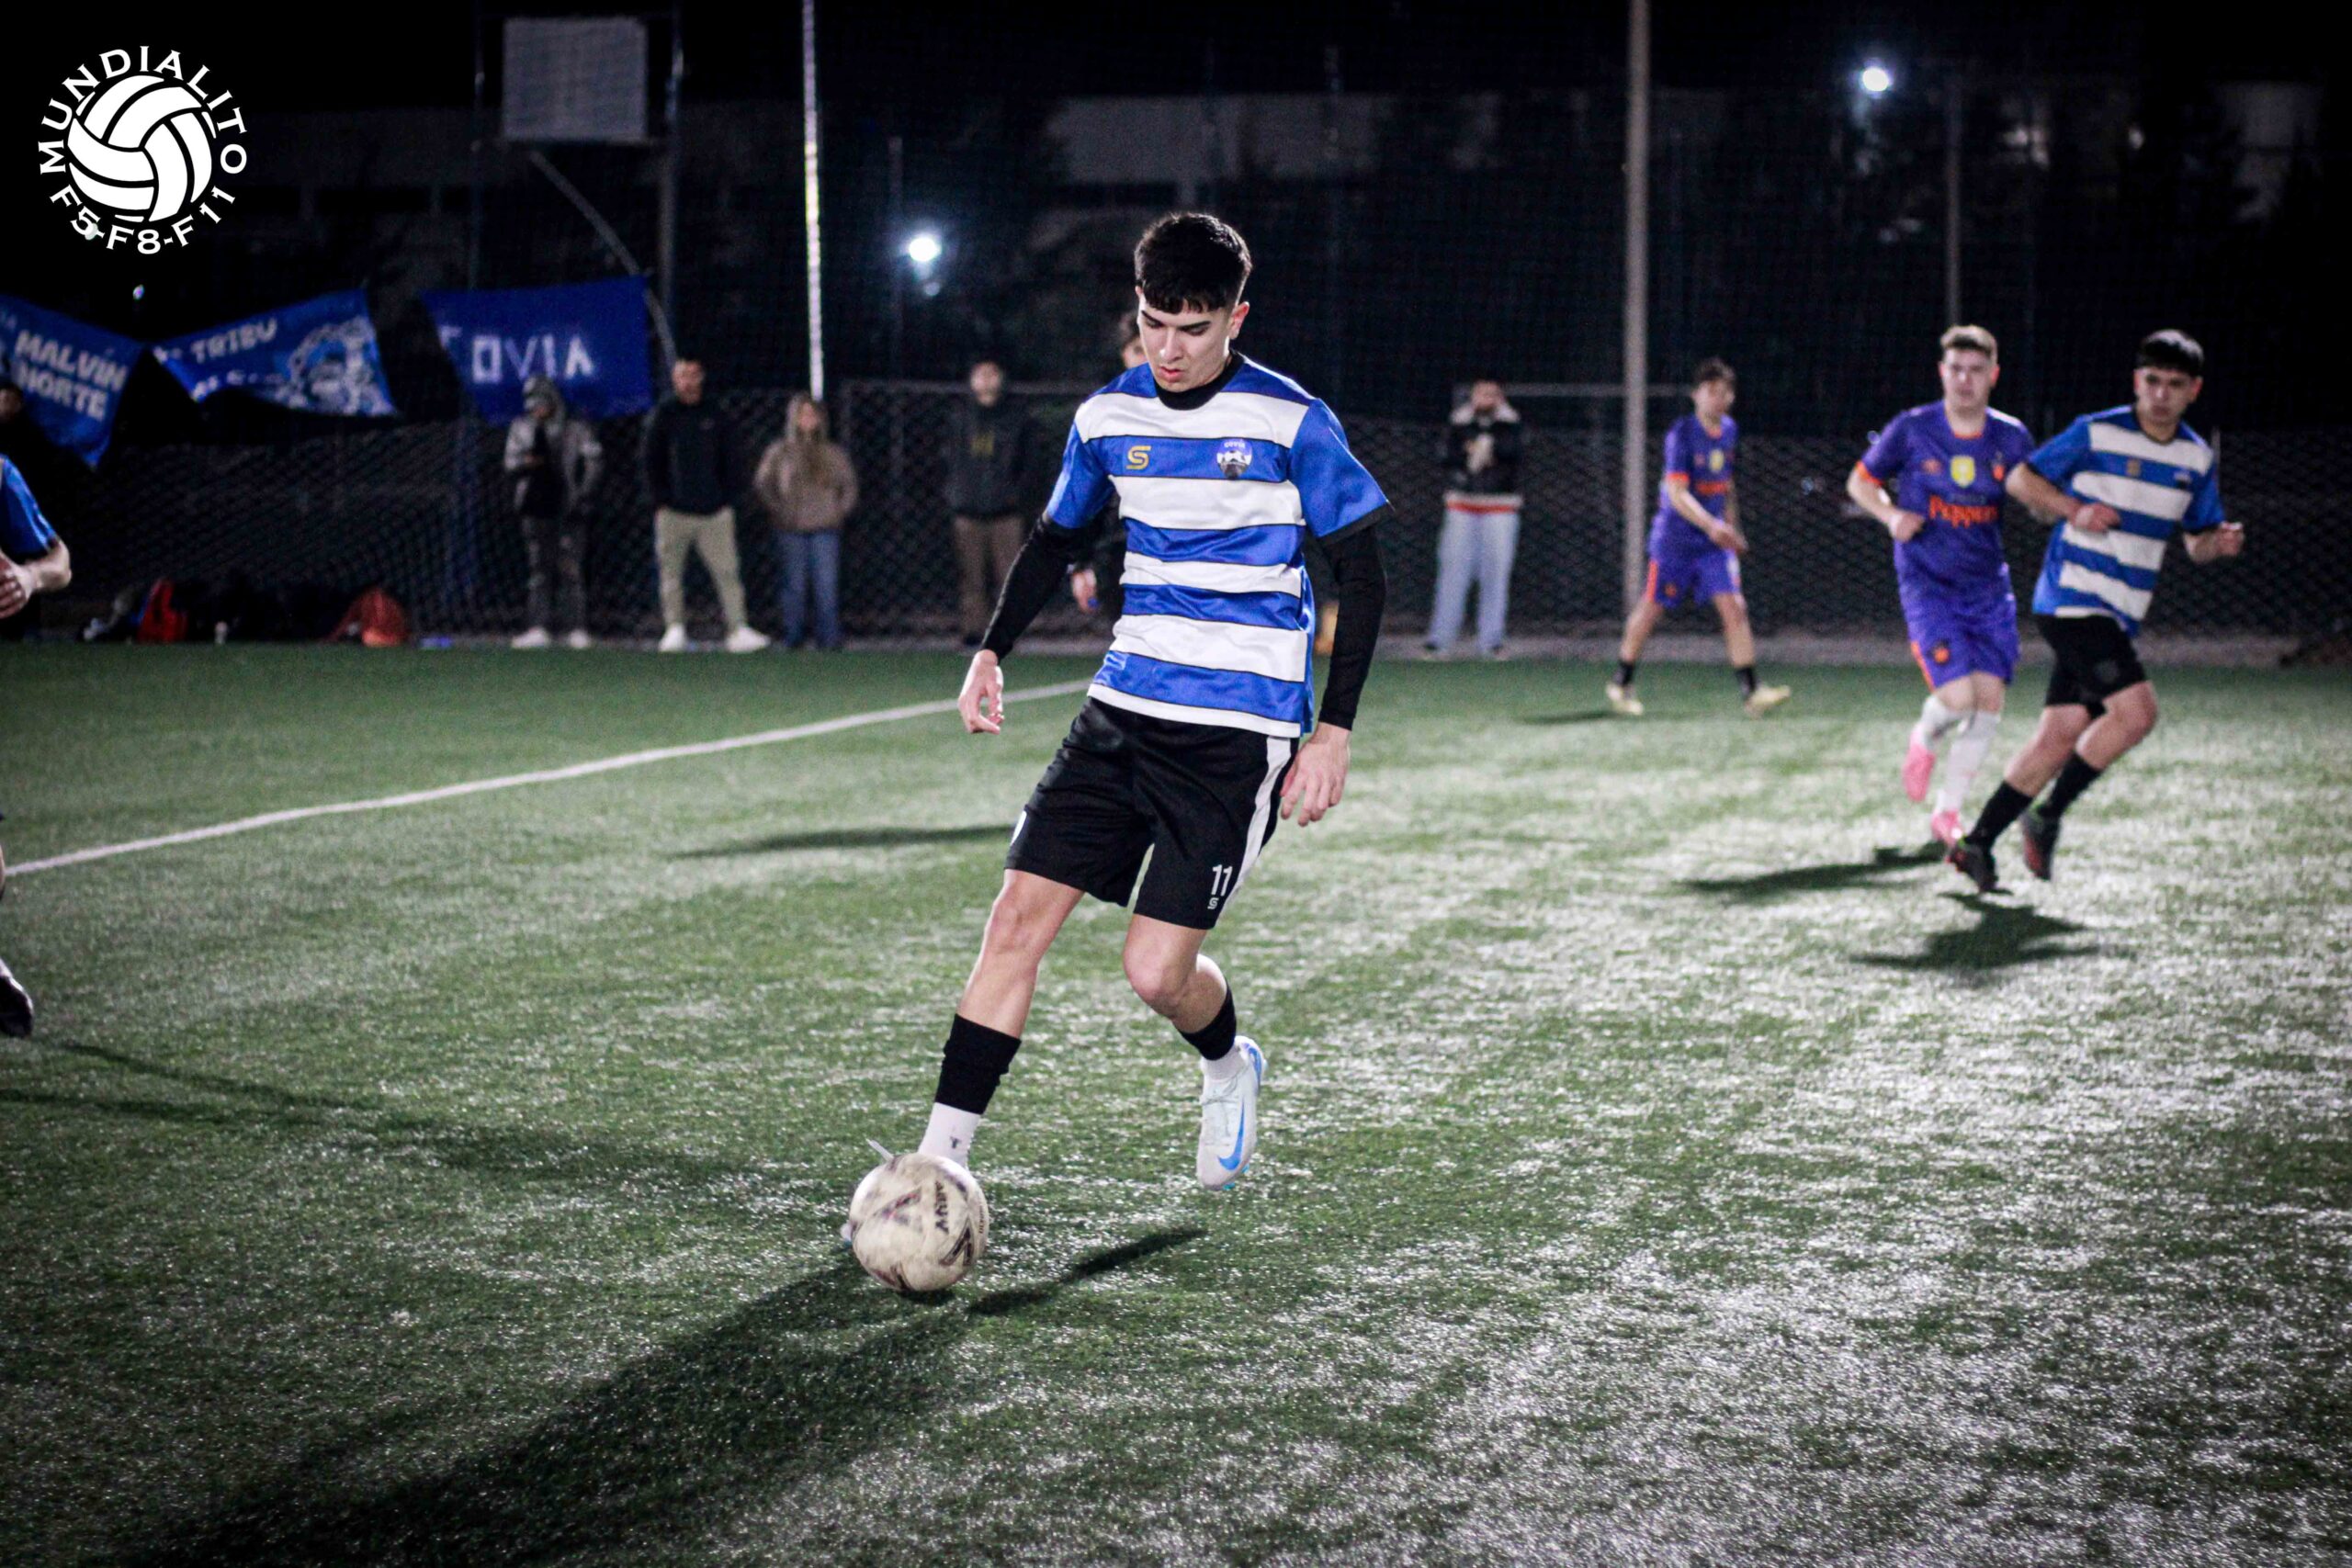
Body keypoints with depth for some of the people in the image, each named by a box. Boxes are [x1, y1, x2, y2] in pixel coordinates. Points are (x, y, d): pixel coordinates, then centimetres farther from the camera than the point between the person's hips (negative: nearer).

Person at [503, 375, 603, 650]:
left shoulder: (575, 428, 0)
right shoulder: (521, 427, 10)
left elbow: (594, 460, 0)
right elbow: (511, 462, 8)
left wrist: (582, 492, -8)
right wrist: (525, 463, -15)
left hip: (565, 508, -3)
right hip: (534, 507, 4)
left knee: (568, 569, -7)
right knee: (538, 570, 4)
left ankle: (577, 630, -5)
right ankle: (538, 629, 4)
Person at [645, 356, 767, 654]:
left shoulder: (716, 415, 10)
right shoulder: (662, 415, 5)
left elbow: (729, 462, 13)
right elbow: (650, 460, 4)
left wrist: (727, 500, 4)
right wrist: (660, 501, -3)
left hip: (715, 511, 1)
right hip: (674, 511, -1)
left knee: (727, 571, -6)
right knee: (671, 572, 2)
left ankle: (738, 629, -9)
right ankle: (674, 628, 9)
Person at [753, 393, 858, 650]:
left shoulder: (832, 452, 8)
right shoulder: (780, 451, 4)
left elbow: (849, 482, 17)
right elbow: (762, 483, 8)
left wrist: (841, 509, 6)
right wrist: (777, 511, -1)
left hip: (825, 528, 1)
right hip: (792, 529, -1)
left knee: (827, 584, -6)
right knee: (796, 583, 1)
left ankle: (830, 637, -3)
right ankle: (793, 636, 7)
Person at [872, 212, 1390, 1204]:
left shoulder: (1291, 423, -9)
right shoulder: (1108, 417, 6)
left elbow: (1362, 576, -4)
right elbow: (1056, 539, 22)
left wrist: (1334, 729, -9)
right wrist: (992, 651, 10)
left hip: (1238, 736, -5)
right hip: (1124, 709, 5)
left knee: (1157, 972, -9)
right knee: (1018, 918, -7)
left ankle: (1228, 1067, 27)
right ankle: (941, 1159, -3)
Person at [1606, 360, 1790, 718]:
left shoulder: (1729, 430, 5)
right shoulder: (1682, 434, -15)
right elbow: (1677, 493, -24)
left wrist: (1732, 527, 22)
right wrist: (1711, 526, -36)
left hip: (1716, 540, 5)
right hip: (1676, 537, -5)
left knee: (1734, 607, -8)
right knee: (1652, 609, 5)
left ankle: (1750, 692, -10)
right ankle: (1620, 684, 23)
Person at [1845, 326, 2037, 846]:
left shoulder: (2011, 439, 0)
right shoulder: (1911, 430, -6)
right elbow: (1860, 481, 7)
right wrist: (1892, 516, -12)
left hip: (1988, 587, 3)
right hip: (1928, 584, -3)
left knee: (1989, 700, -2)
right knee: (1958, 695, -18)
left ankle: (1948, 813, 15)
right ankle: (1924, 740, 19)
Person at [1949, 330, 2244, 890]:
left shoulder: (2198, 460, 9)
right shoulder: (2095, 433, -7)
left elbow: (2197, 539, 18)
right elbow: (2021, 478, 1)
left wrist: (2219, 543, -6)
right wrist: (2074, 510, -15)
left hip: (2118, 615, 6)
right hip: (2072, 599, -6)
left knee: (2059, 737, 4)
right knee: (2136, 711, -20)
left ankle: (1977, 842, 12)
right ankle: (2047, 817, -5)